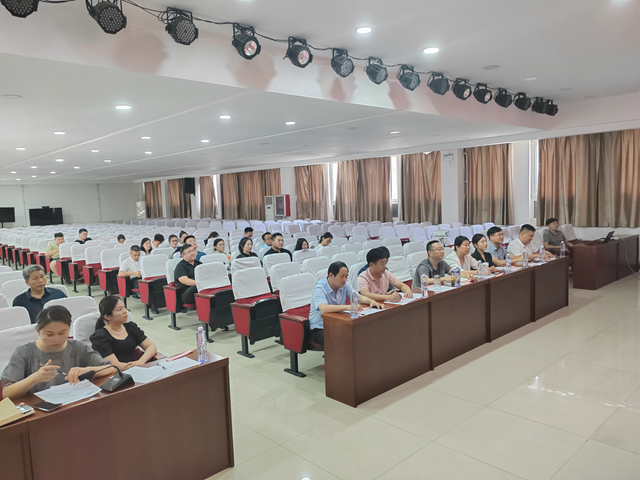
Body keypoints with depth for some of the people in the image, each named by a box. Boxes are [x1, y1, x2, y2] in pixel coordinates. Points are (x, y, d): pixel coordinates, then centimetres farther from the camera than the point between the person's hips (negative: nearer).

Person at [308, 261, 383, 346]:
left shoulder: (345, 285, 3)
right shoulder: (319, 288, -20)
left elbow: (359, 297, 6)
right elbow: (324, 308, -37)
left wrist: (371, 301, -18)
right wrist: (348, 307, -46)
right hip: (318, 329, -6)